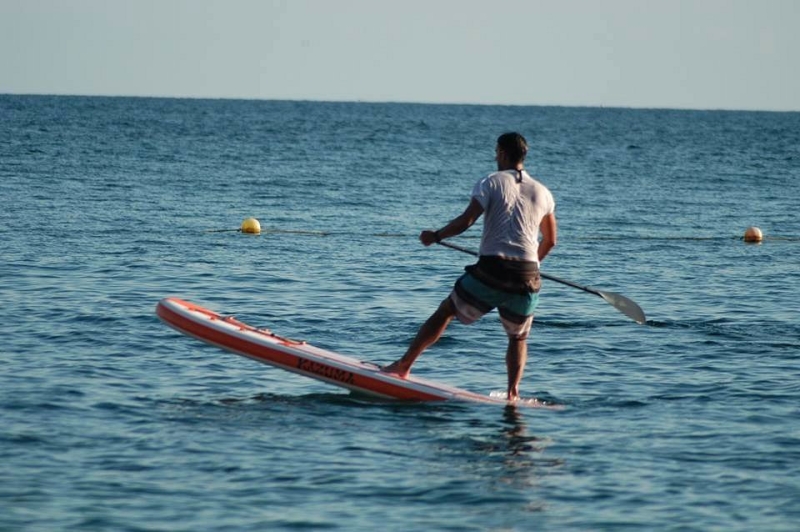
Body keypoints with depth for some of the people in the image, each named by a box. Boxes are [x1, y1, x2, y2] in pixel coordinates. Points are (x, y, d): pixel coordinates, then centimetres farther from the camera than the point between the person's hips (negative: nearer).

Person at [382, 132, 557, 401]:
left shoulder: (491, 182, 1)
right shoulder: (542, 192, 14)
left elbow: (466, 220, -11)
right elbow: (550, 240, 22)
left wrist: (436, 236, 4)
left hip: (491, 270, -3)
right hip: (527, 278, 3)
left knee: (445, 311, 15)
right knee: (518, 338, 20)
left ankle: (404, 364, 11)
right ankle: (513, 391, 0)